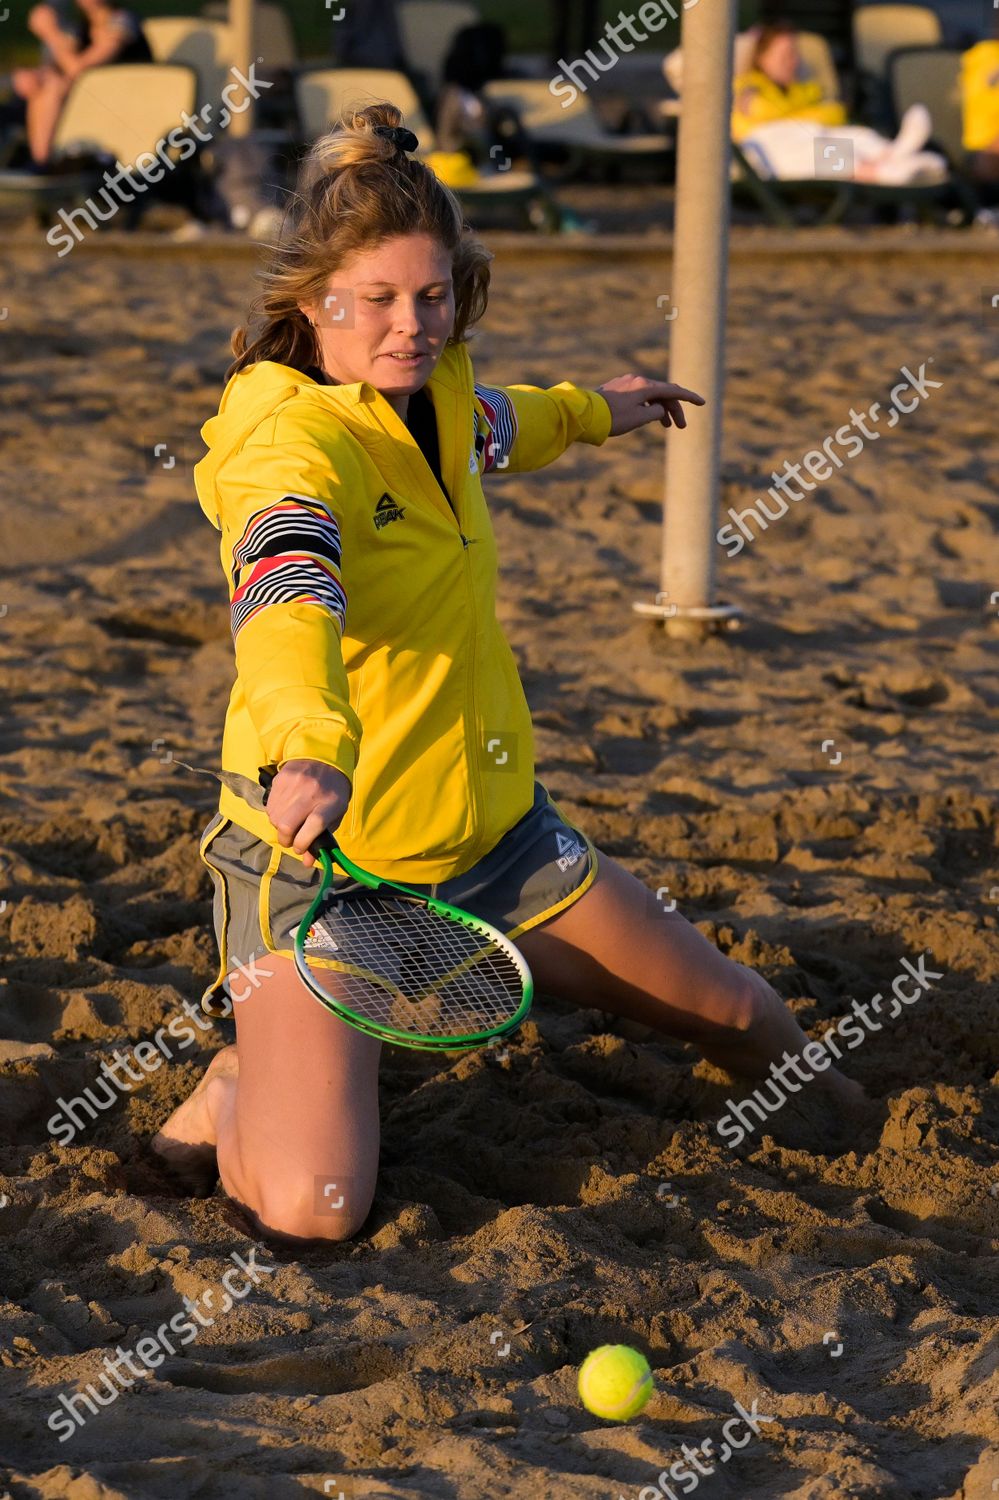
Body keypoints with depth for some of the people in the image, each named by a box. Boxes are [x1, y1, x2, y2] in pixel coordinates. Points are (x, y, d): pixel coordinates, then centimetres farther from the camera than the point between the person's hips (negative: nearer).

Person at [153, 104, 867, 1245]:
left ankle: (846, 1119, 49)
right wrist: (308, 744, -66)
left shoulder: (434, 395, 1)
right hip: (322, 861, -7)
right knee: (309, 1211, -23)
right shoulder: (291, 440, -25)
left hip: (494, 834, 8)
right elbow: (289, 592, -47)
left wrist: (590, 409, 46)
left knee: (742, 1019, 14)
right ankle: (243, 1088, 12)